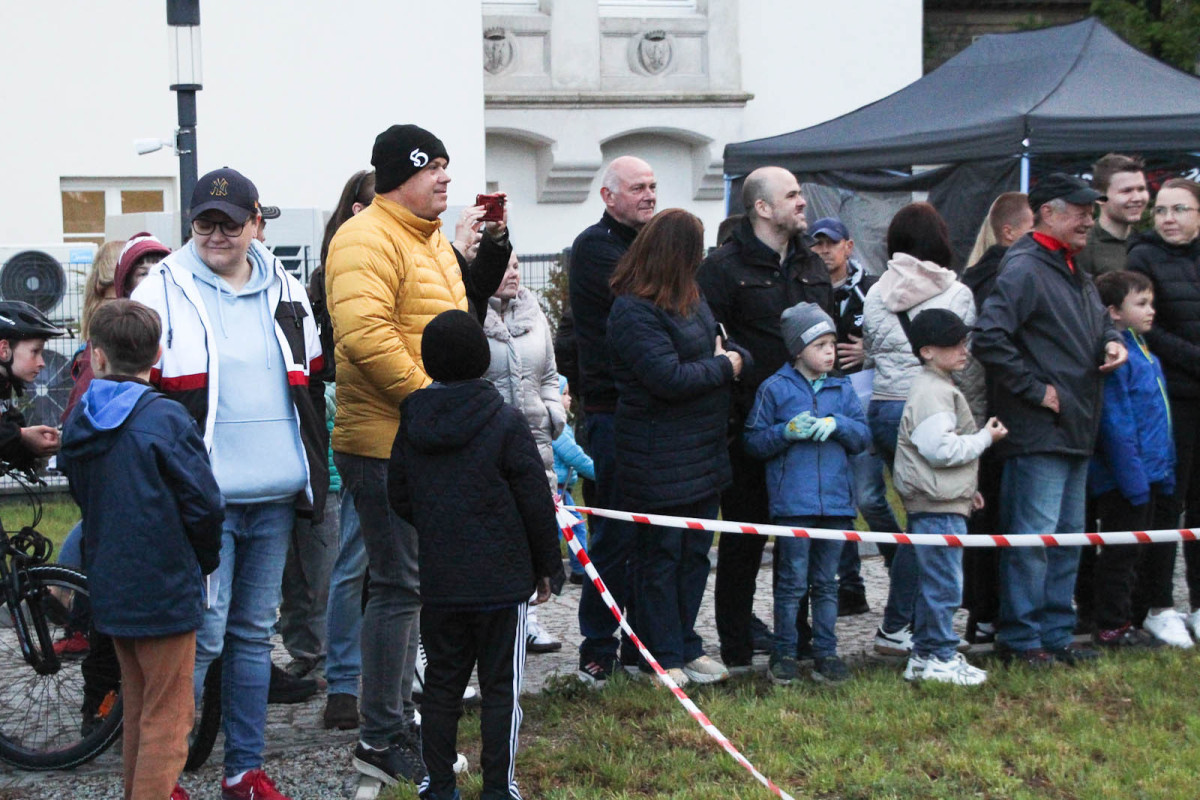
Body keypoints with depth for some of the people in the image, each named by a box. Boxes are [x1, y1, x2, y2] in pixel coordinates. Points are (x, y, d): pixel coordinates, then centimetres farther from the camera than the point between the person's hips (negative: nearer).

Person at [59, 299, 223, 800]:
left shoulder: (79, 423, 4)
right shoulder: (165, 420, -15)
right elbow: (204, 505, -14)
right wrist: (206, 560, 4)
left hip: (110, 590, 7)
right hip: (165, 590, -7)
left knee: (138, 711, 21)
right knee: (167, 720, 0)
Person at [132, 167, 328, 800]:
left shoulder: (286, 292, 12)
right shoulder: (162, 293, -4)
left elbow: (310, 385, 23)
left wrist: (313, 472, 20)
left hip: (275, 497, 5)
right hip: (202, 499, -5)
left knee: (254, 632, 12)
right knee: (202, 635, -8)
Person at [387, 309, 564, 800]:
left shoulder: (412, 424, 1)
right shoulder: (505, 422, -11)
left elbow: (399, 499, 10)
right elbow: (535, 502, -7)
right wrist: (548, 567, 4)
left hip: (438, 581, 4)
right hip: (502, 578, -4)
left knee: (442, 683, 12)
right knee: (501, 686, 5)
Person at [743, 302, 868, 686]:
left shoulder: (842, 389, 10)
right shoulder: (775, 388, 0)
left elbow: (863, 437, 8)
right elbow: (754, 441, 1)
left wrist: (837, 425, -10)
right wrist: (788, 432, -15)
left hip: (836, 501, 4)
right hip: (792, 503, -3)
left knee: (826, 582, 10)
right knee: (792, 581, 0)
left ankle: (825, 653, 17)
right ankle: (783, 654, 10)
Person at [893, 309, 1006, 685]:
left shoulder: (941, 387, 20)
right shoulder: (930, 393, -16)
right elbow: (942, 450, -22)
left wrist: (967, 488, 24)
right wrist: (986, 437, -10)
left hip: (944, 502, 11)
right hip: (937, 505, -11)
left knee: (933, 583, 15)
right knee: (944, 583, -6)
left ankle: (924, 655, 21)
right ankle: (941, 658, -1)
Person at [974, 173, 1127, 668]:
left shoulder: (1074, 273, 17)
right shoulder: (1024, 270, -14)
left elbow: (1099, 322, 31)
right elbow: (988, 338, -23)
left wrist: (1112, 343, 8)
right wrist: (1034, 389, -19)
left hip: (1076, 431, 10)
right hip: (1037, 432, -10)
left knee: (1068, 537, 14)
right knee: (1033, 536, -7)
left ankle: (1055, 635, 22)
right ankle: (1020, 640, 1)